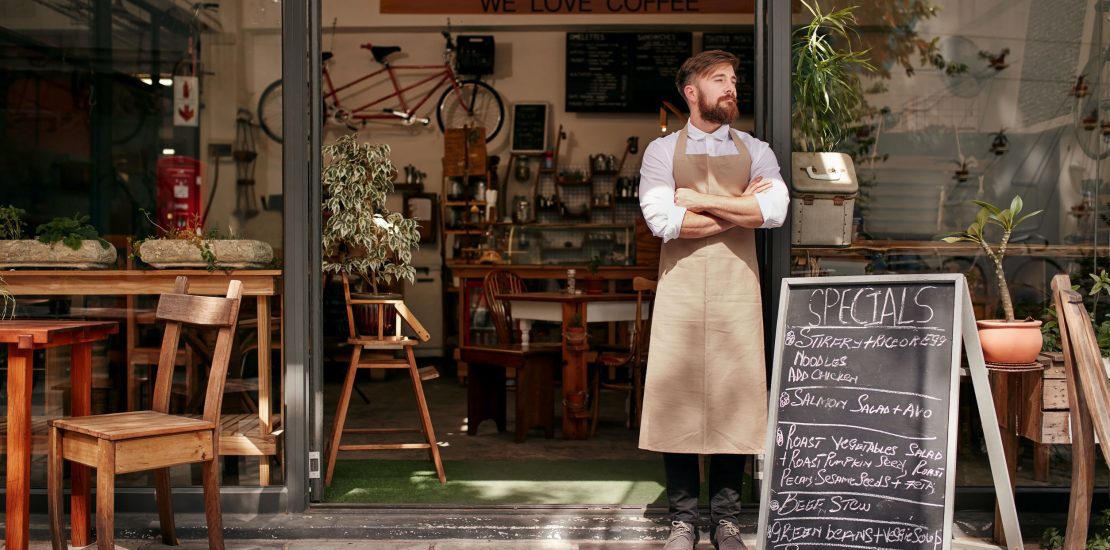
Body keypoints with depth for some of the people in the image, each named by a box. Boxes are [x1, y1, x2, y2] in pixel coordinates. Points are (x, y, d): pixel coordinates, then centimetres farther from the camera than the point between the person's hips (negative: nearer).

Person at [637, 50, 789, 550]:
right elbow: (663, 221, -9)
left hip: (737, 290, 1)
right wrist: (740, 207, -5)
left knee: (735, 397, 1)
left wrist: (700, 199, -7)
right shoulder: (662, 151, 8)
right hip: (680, 289, -1)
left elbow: (775, 209, -7)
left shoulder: (754, 151, 13)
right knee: (677, 398, -2)